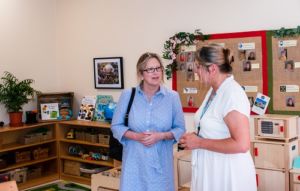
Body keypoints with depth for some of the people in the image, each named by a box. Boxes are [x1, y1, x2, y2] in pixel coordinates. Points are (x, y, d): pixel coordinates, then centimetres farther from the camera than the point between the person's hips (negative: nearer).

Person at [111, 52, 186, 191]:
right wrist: (136, 136, -14)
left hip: (160, 162, 0)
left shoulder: (172, 96, -1)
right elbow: (116, 126, 3)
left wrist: (161, 136, -15)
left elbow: (180, 129, 3)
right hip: (134, 161, 0)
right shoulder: (127, 95, -1)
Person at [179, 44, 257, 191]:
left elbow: (241, 144, -28)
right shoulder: (214, 90, 6)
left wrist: (199, 143, -21)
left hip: (227, 173, -8)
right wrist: (195, 137, 2)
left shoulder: (233, 94, -22)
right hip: (211, 169, 8)